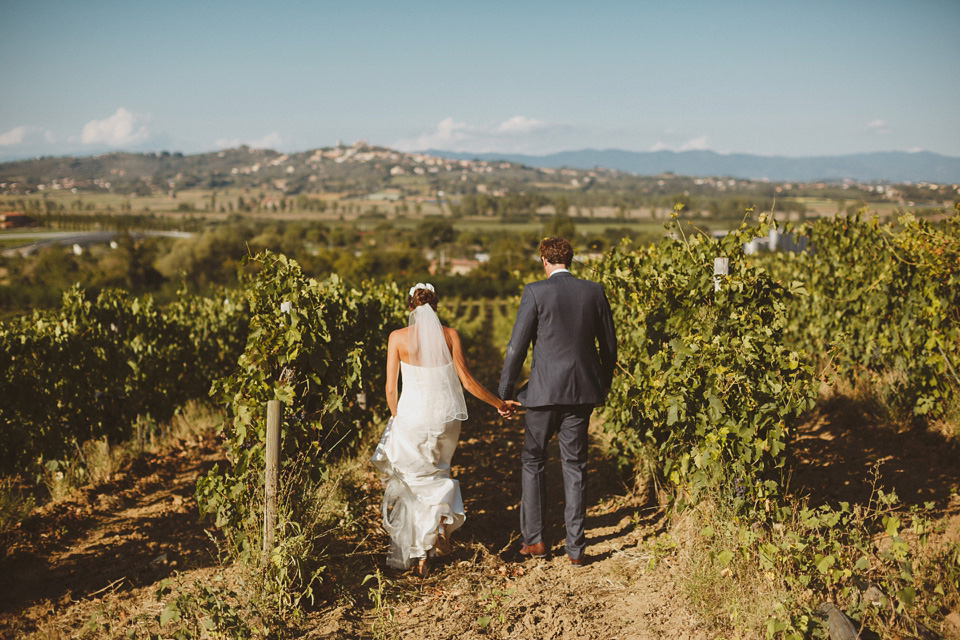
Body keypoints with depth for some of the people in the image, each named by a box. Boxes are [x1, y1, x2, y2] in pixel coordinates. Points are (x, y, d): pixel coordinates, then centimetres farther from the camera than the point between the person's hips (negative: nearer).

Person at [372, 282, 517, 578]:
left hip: (412, 417, -2)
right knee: (437, 474, 25)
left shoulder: (398, 337, -5)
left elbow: (391, 389, -2)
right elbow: (467, 381, -2)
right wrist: (500, 404, 10)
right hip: (446, 417, 2)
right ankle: (442, 518, -2)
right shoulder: (450, 335, -2)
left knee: (411, 485, 12)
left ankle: (417, 556, 7)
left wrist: (397, 419, 15)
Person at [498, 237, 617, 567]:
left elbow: (517, 345, -9)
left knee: (532, 461, 14)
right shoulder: (594, 291, 2)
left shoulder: (535, 292, -9)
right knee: (575, 466, 10)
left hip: (545, 390, -3)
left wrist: (504, 391, 1)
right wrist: (604, 384, 22)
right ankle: (576, 548, 11)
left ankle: (534, 539, 16)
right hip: (582, 390, 3)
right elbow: (609, 344, 8)